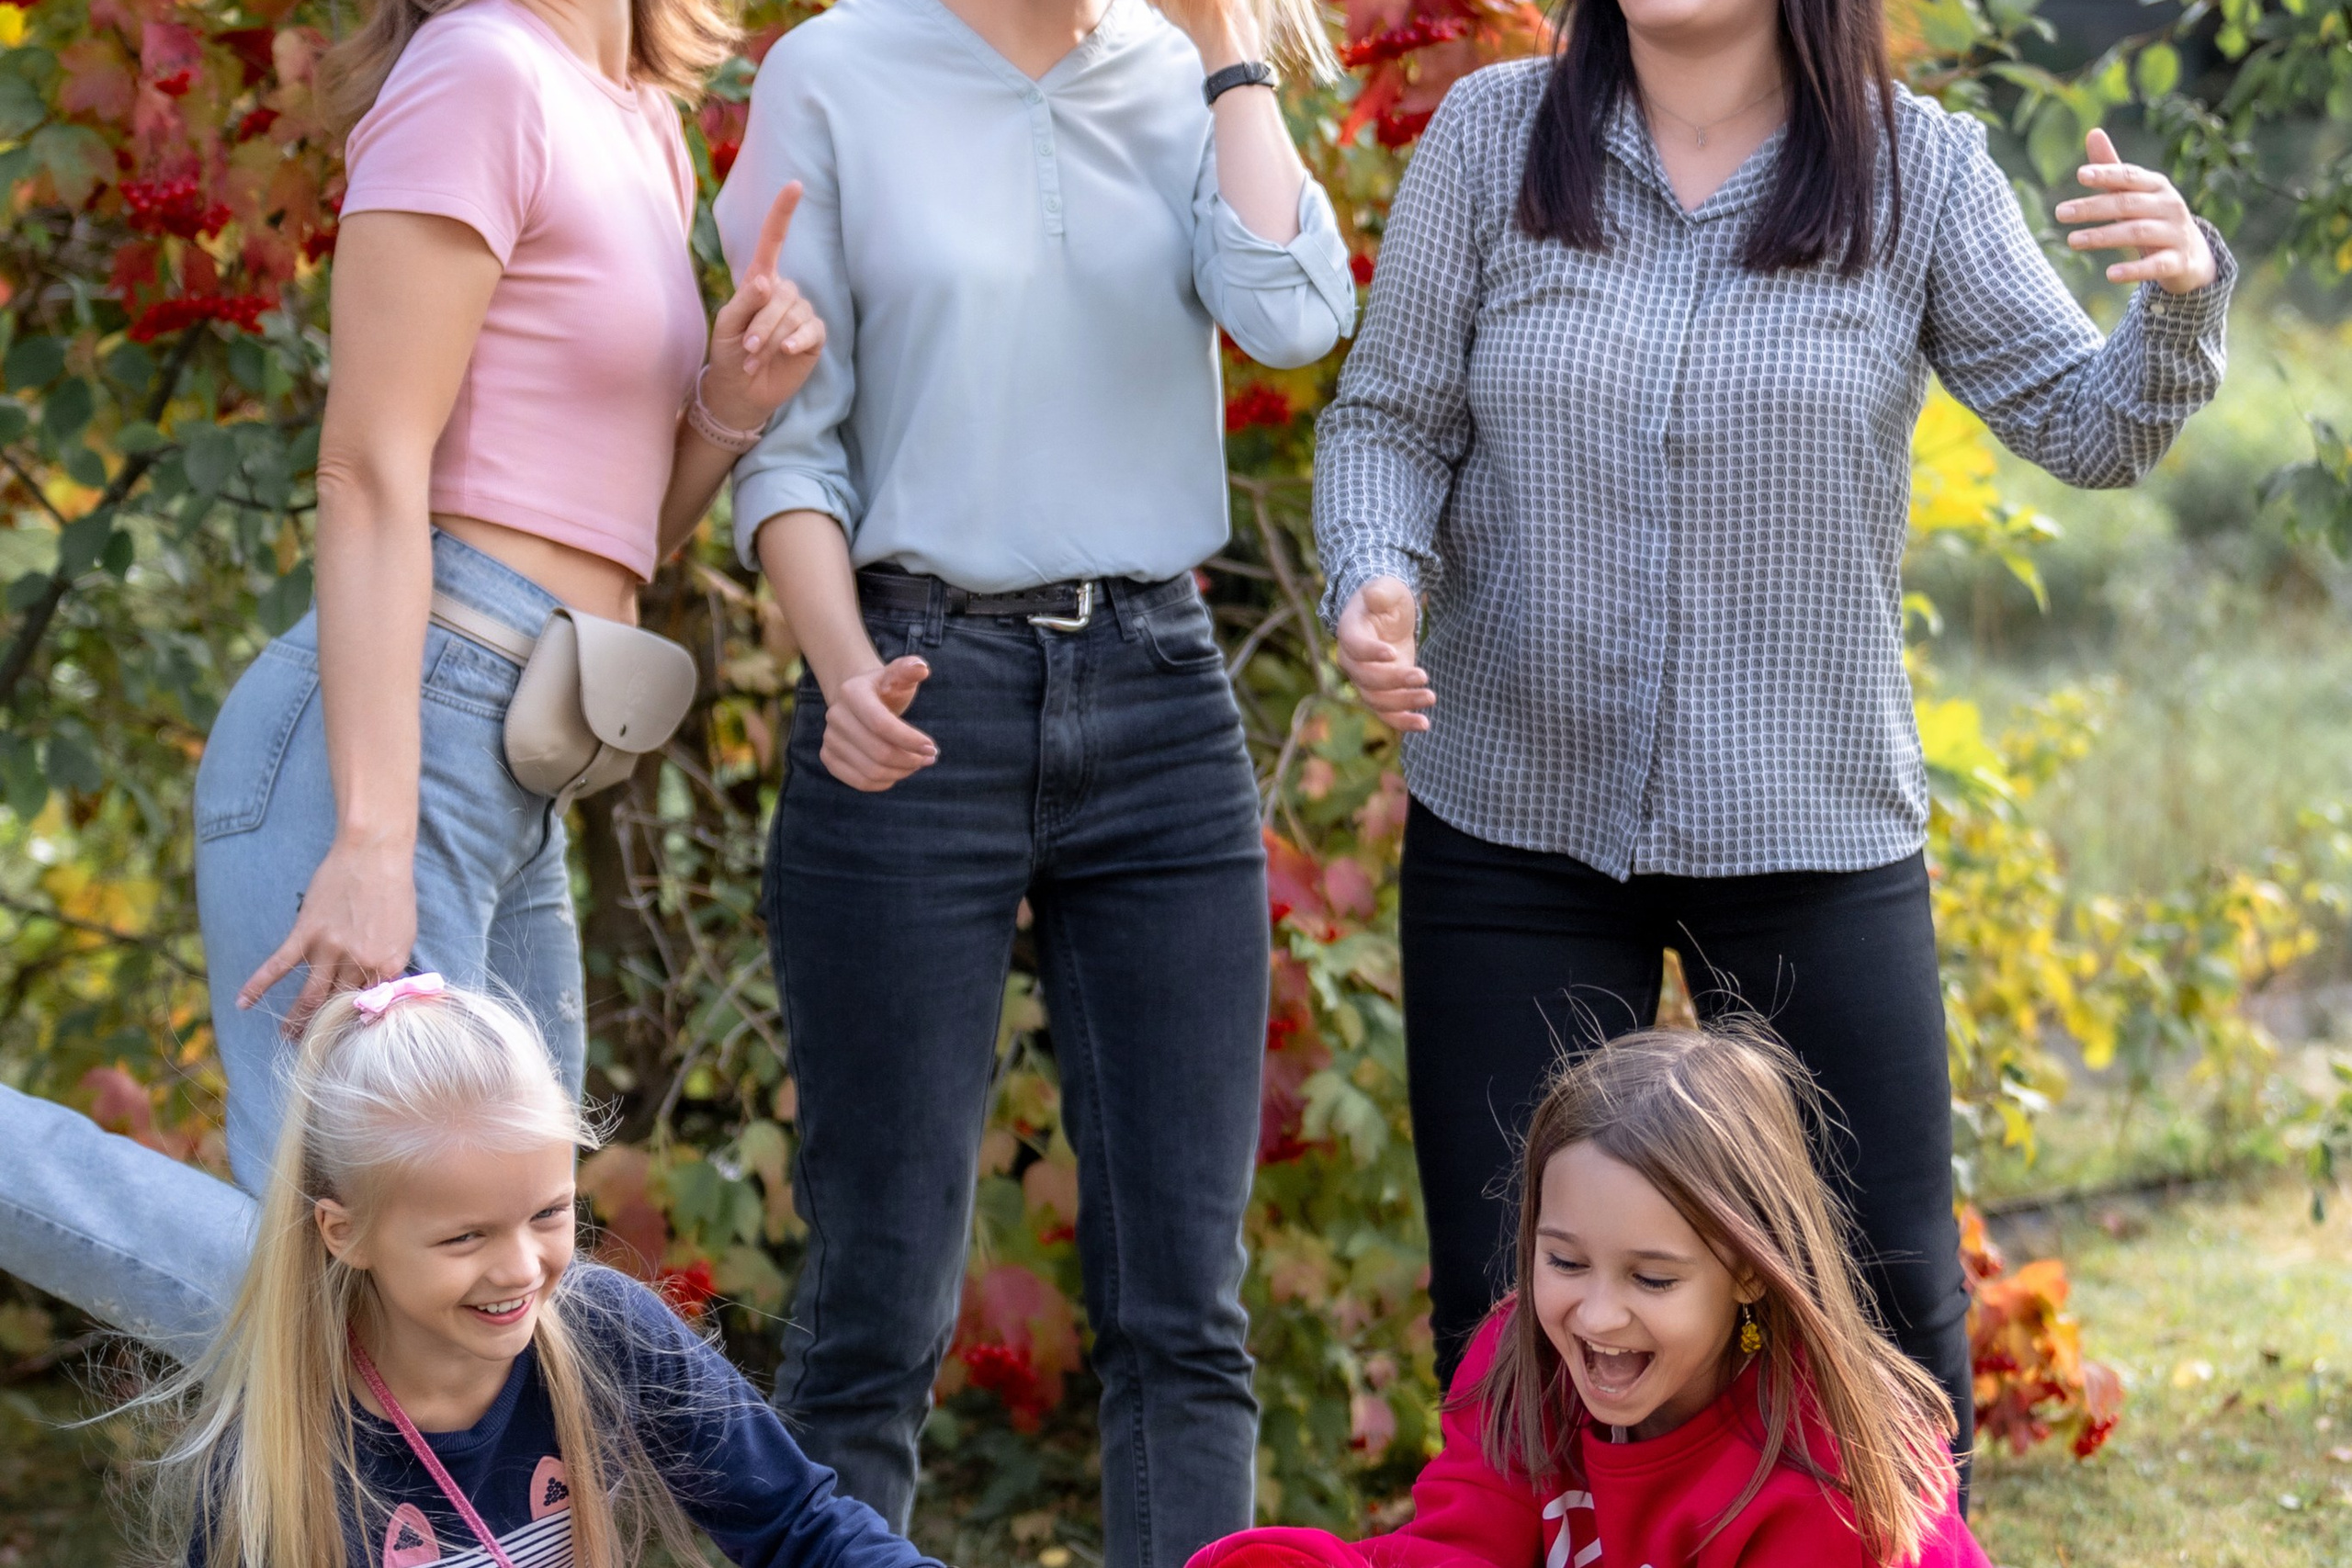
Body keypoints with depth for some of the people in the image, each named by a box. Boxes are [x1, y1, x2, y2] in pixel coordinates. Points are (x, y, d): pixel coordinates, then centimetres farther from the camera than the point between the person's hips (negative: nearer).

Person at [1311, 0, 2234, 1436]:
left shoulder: (1918, 172, -2)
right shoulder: (1492, 137, -2)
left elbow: (2092, 429, -4)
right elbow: (1389, 418, 3)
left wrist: (2181, 296, -24)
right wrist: (1378, 575, -17)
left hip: (1817, 832, 0)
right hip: (1514, 819, 1)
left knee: (1890, 1289, 5)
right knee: (1504, 1305, 6)